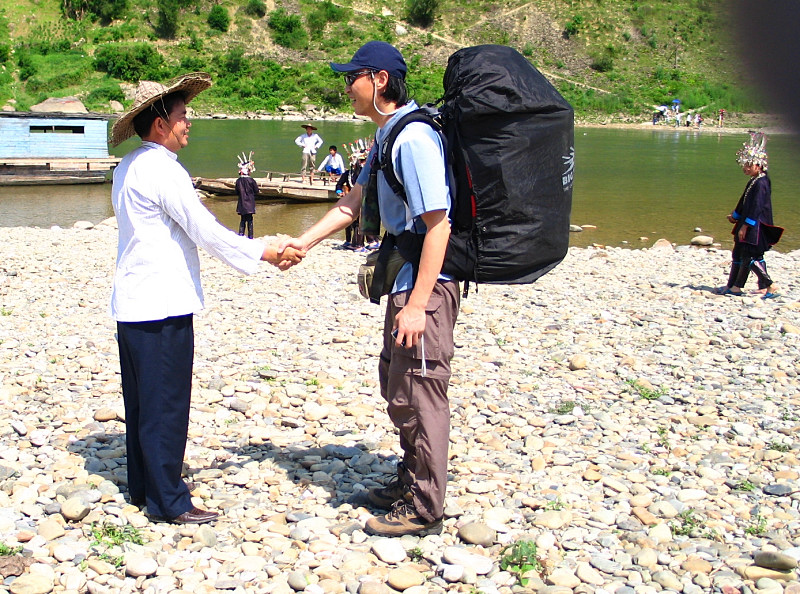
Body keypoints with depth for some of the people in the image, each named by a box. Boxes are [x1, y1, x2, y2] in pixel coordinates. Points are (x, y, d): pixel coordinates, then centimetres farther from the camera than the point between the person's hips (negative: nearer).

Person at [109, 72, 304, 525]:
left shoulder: (129, 168, 14)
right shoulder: (162, 169, -16)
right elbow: (204, 230, -17)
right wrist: (267, 253, -10)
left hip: (133, 303, 10)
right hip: (163, 306, -10)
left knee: (142, 401, 16)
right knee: (166, 404, -2)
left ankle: (143, 486, 27)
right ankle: (168, 501, 5)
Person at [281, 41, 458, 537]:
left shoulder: (414, 137, -19)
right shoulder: (387, 136, 13)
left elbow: (438, 225, -23)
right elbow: (353, 204, 20)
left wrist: (417, 304, -24)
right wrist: (302, 243, 14)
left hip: (426, 283, -11)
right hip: (406, 278, 11)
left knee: (417, 393, -2)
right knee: (396, 383, 20)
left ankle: (424, 509, 11)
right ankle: (411, 483, 36)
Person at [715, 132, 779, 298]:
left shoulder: (761, 183, -18)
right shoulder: (753, 182, 11)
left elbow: (756, 207, -22)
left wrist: (745, 226, -22)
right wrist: (735, 216, 32)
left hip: (755, 228, -10)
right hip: (748, 225, 10)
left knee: (750, 257, -8)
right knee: (738, 254, 13)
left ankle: (769, 287, -2)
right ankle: (733, 286, 21)